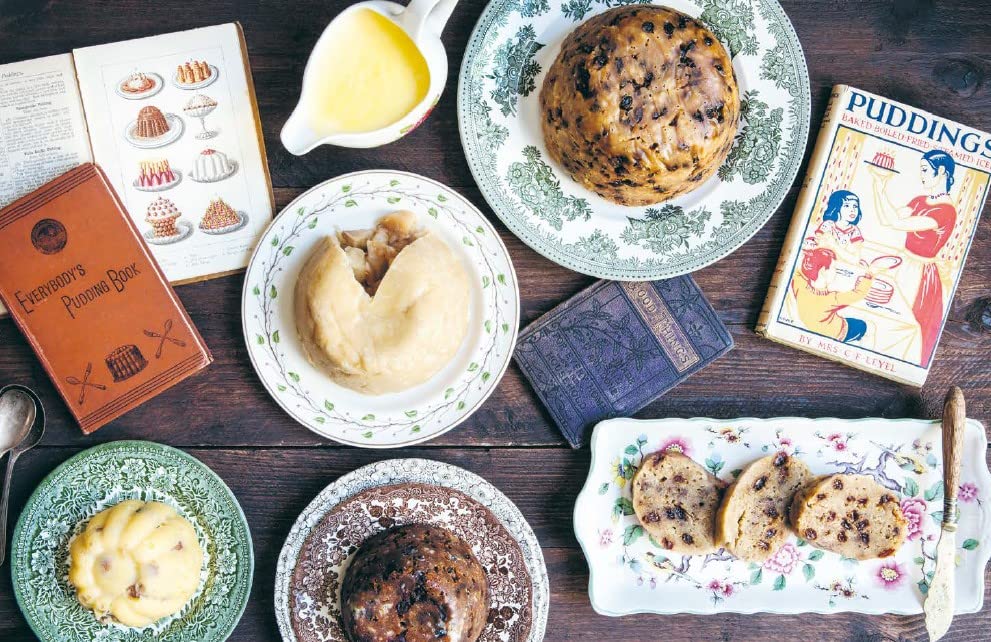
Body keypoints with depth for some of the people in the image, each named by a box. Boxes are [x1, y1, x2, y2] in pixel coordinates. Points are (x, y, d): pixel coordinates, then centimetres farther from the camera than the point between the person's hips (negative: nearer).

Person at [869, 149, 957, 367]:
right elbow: (886, 219, -4)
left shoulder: (946, 210, -24)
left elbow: (896, 223, -31)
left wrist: (881, 186, -27)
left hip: (922, 274, -8)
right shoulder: (920, 200, 2)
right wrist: (878, 184, -10)